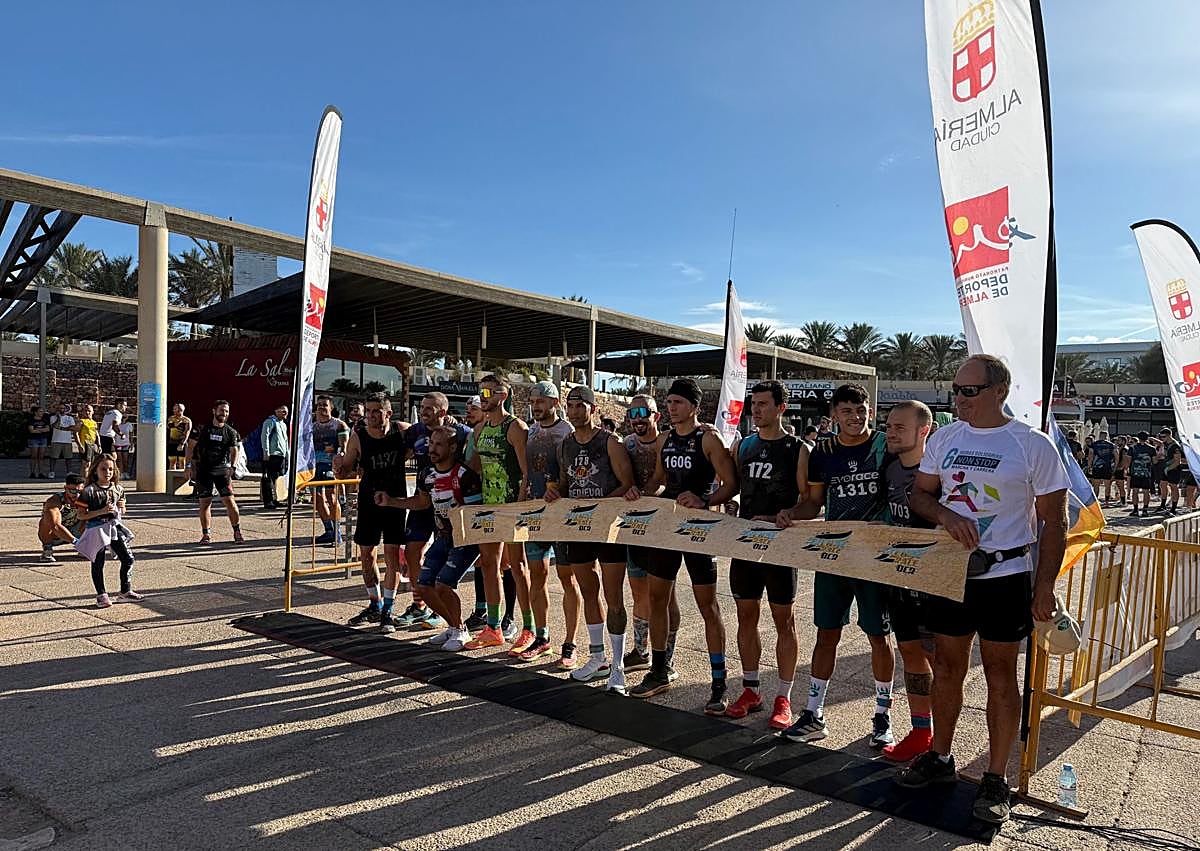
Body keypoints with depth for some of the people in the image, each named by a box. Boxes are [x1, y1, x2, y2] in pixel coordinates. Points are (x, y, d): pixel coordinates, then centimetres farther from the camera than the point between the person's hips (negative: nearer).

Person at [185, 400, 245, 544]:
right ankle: (206, 534, 13)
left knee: (230, 500, -7)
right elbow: (191, 447, 7)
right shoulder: (203, 429, 3)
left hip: (222, 470, 0)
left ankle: (237, 532, 2)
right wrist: (188, 465, -1)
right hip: (203, 471, 0)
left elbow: (234, 451, 8)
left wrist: (233, 467, -6)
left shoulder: (231, 432, 6)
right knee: (205, 503, 2)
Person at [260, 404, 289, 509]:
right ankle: (267, 501, -7)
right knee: (268, 478, -7)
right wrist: (266, 452, -18)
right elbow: (264, 436, -12)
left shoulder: (284, 424, 24)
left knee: (276, 477, 12)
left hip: (281, 455, 9)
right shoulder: (270, 421, -3)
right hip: (271, 454, -9)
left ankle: (275, 500, 18)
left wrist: (287, 455, 21)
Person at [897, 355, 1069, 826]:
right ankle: (939, 759, 31)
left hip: (1004, 577, -4)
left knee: (1000, 676, 6)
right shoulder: (944, 438, 4)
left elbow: (1053, 523, -6)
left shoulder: (1033, 445, -8)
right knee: (947, 667, 14)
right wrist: (945, 514, -13)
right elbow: (918, 495, 9)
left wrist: (1045, 587, -9)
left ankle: (995, 780, 20)